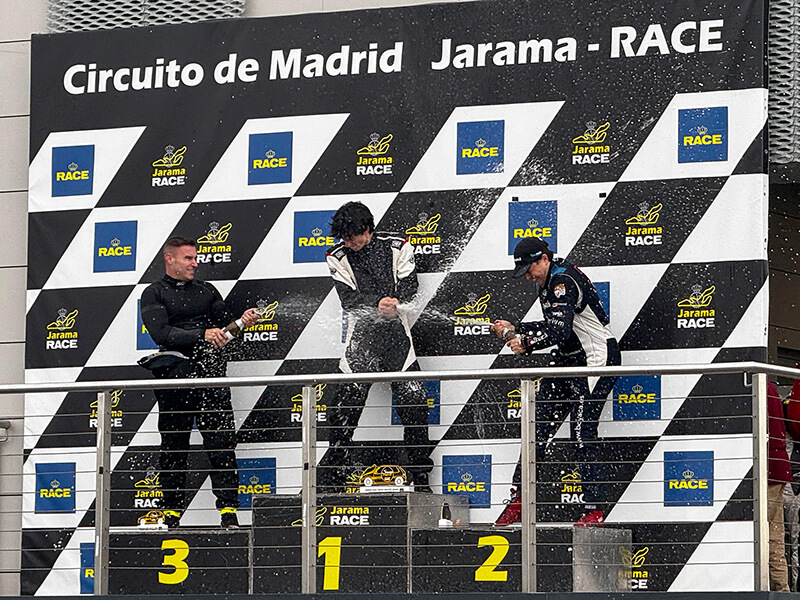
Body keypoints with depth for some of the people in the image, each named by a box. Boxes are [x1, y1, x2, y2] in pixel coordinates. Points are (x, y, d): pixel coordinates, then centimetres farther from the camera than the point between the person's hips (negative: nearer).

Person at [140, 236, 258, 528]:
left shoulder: (207, 290, 18)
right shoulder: (154, 294, 4)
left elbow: (224, 327, 16)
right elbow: (161, 334, -11)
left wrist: (242, 321, -6)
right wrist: (201, 334, -21)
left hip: (211, 373, 2)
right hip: (176, 377, -2)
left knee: (221, 442, -7)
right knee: (174, 447, 5)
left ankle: (229, 510, -9)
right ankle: (172, 513, 13)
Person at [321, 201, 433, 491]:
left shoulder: (397, 247, 3)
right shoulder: (337, 257, 3)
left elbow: (408, 290, -2)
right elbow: (348, 299, -6)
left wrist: (395, 306, -23)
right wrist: (378, 303, -23)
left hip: (396, 334, 0)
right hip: (361, 336, 0)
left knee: (413, 399, -8)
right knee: (346, 399, -7)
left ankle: (420, 476, 2)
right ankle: (330, 475, 3)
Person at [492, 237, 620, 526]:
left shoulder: (563, 281, -17)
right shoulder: (549, 283, 14)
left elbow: (559, 330, -28)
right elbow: (551, 327, 23)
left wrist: (526, 344, -31)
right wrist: (513, 331, 17)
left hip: (596, 359, -10)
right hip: (570, 361, 10)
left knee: (582, 433, -13)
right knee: (540, 425, 5)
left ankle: (594, 510, -10)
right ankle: (518, 499, 8)